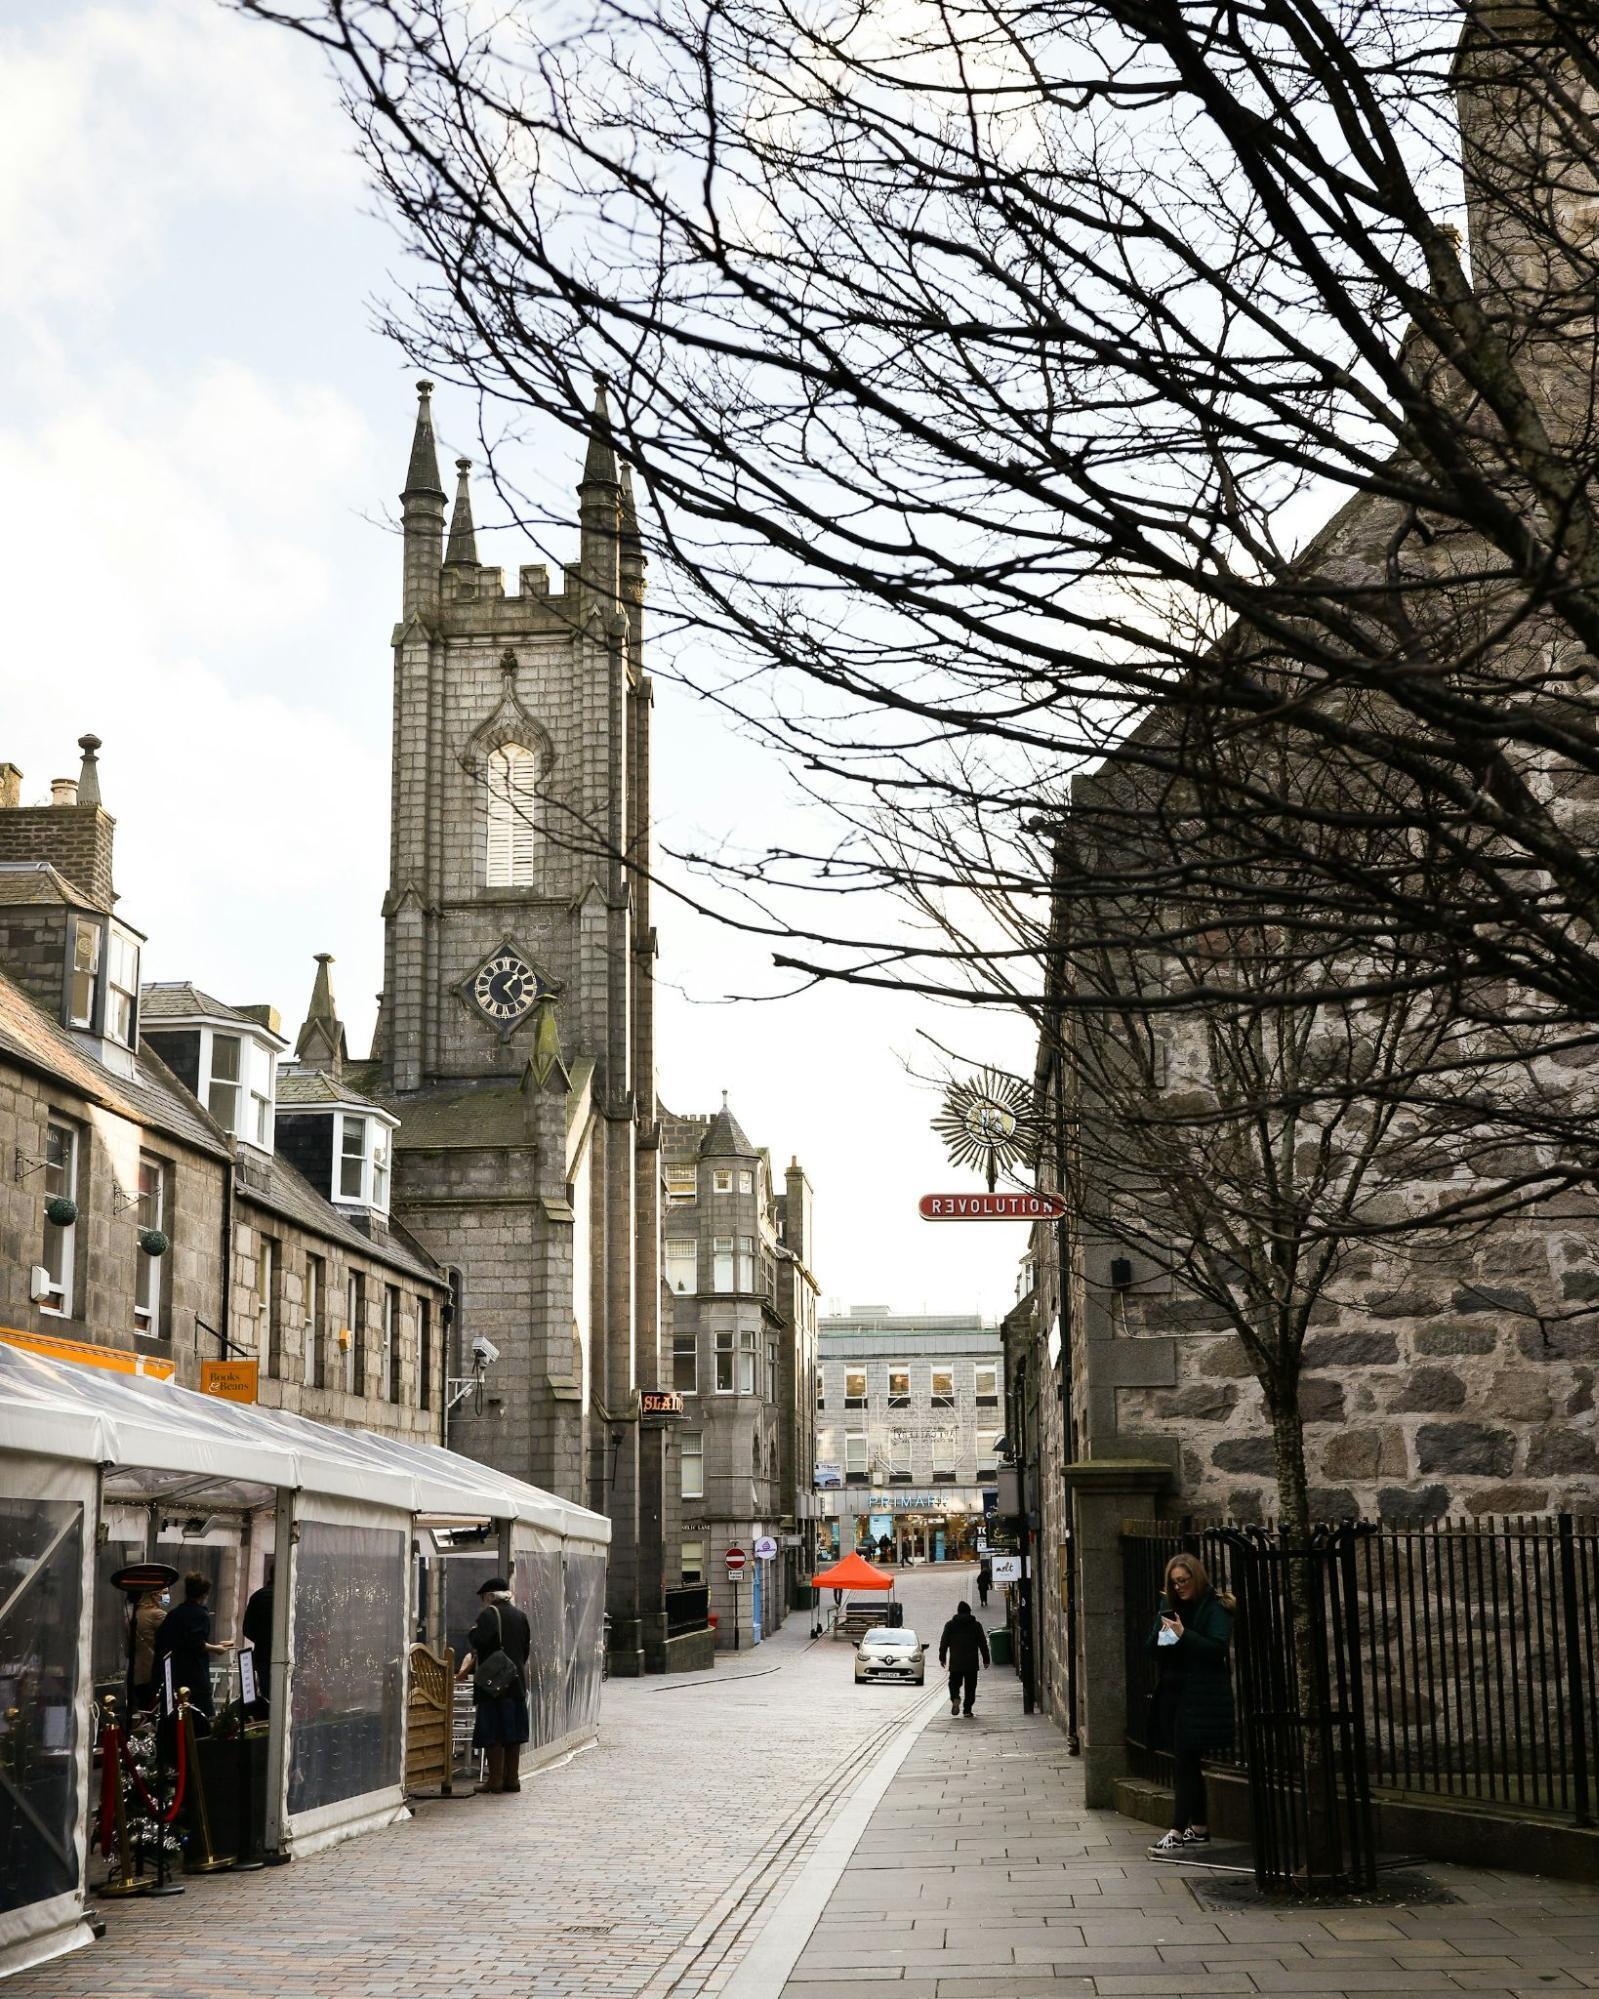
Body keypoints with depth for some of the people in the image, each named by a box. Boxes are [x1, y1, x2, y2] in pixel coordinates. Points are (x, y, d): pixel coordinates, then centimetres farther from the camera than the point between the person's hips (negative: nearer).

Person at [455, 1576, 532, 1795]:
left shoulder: (489, 1614, -10)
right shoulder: (519, 1615, 12)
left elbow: (479, 1641, -23)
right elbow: (527, 1648, 16)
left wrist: (472, 1632, -2)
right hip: (517, 1681, 7)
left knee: (493, 1733, -2)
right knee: (513, 1731, 10)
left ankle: (495, 1779, -3)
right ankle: (512, 1778, 13)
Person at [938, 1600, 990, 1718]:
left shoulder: (950, 1625, 4)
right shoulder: (976, 1625, 4)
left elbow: (944, 1643, 4)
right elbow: (983, 1644, 5)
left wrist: (942, 1657, 12)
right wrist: (985, 1659, 11)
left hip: (955, 1662, 0)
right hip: (972, 1663, 0)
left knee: (954, 1683, 8)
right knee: (970, 1686, 7)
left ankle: (955, 1698, -20)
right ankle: (967, 1709, 3)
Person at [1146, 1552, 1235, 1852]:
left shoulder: (1215, 1608, -5)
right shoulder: (1169, 1606, 13)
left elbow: (1217, 1648, -16)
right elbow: (1151, 1650, 13)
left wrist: (1184, 1634, -23)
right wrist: (1161, 1634, -8)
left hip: (1201, 1697, -7)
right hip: (1173, 1693, 7)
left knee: (1185, 1763, -11)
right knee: (1188, 1764, 12)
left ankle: (1177, 1832, -13)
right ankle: (1200, 1828, 20)